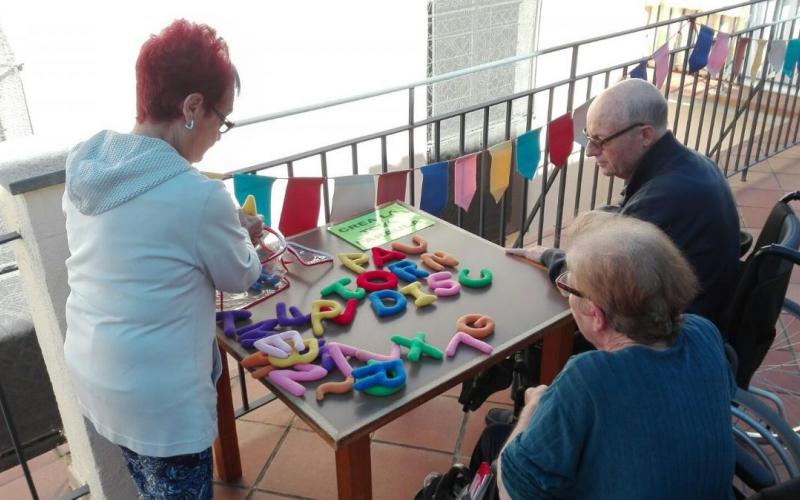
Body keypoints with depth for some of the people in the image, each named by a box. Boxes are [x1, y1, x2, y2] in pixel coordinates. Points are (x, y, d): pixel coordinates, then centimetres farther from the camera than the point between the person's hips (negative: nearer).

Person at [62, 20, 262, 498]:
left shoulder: (87, 168, -3)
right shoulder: (198, 196, -26)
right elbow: (240, 277, -8)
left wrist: (228, 229, 11)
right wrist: (241, 237, 12)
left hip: (93, 372, 7)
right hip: (158, 395, -7)